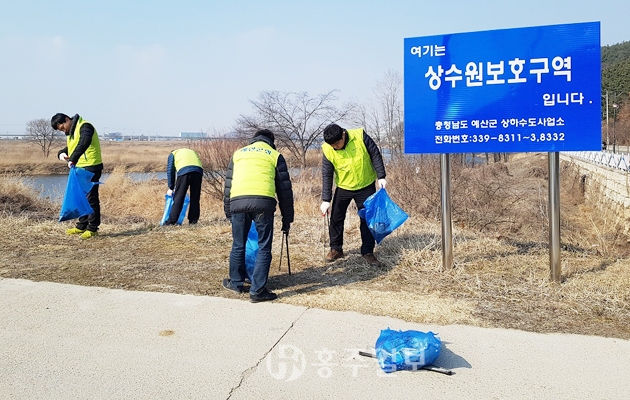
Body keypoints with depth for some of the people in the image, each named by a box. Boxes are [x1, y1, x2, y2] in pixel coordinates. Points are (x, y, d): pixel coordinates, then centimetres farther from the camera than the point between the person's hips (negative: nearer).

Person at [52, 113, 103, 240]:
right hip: (79, 168, 10)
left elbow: (84, 143, -33)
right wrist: (62, 153, 2)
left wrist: (73, 159, -39)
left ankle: (93, 228, 2)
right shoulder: (70, 132, 16)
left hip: (91, 167, -10)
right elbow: (69, 148, 25)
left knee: (91, 197, -5)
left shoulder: (84, 126, -15)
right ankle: (82, 226, 24)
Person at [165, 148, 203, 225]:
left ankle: (172, 221, 1)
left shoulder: (173, 154, 27)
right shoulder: (192, 152, 40)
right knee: (195, 198, 11)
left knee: (178, 198, 0)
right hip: (198, 171, 4)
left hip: (184, 171, -4)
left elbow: (170, 171, 18)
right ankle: (193, 220, 14)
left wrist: (171, 188, 21)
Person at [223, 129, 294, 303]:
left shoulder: (238, 153, 28)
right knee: (264, 248, 6)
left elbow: (228, 184, 27)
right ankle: (257, 291, 7)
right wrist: (287, 219, 21)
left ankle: (236, 283, 33)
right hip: (263, 202, -3)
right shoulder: (275, 155, 20)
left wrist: (227, 211, 32)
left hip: (238, 201, 3)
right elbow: (284, 189, 16)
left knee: (238, 245, 17)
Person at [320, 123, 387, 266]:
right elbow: (326, 176, -12)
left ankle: (368, 252, 15)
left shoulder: (360, 136, -20)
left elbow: (375, 155, -9)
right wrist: (326, 200, -15)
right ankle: (336, 249, 23)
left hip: (366, 187, -1)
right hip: (343, 188, 1)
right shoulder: (327, 150, -16)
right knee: (336, 218, 5)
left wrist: (381, 176, -13)